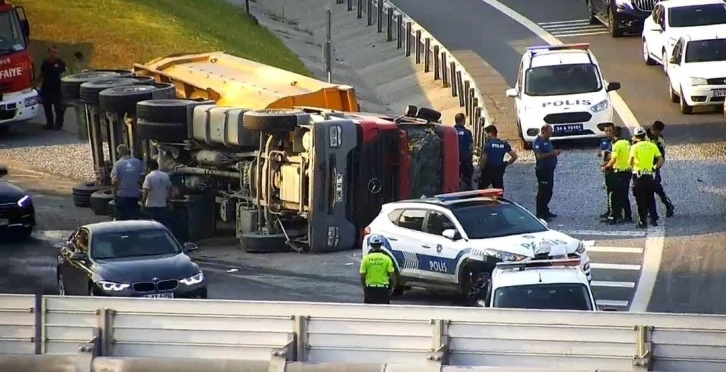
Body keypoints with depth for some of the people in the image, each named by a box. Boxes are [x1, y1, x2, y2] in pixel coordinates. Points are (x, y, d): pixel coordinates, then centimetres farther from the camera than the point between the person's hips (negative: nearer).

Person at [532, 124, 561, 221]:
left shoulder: (547, 141, 15)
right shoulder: (537, 142, -15)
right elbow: (539, 156, -26)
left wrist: (555, 152, 12)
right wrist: (552, 153, -26)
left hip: (549, 169, 10)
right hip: (542, 170, -10)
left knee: (548, 192, 16)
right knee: (543, 192, -7)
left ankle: (545, 211, 26)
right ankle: (540, 214, -4)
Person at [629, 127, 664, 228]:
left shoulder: (635, 147, -6)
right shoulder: (652, 146, 4)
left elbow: (630, 162, -15)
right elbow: (660, 160, -1)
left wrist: (632, 166, 6)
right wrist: (654, 168, 11)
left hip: (638, 175, -3)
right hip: (650, 175, 3)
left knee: (641, 200, 2)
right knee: (651, 199, 15)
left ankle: (643, 222, 2)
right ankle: (654, 219, 13)